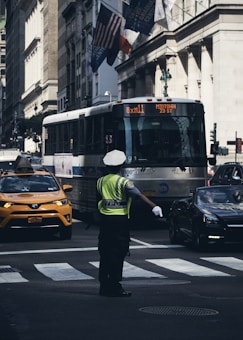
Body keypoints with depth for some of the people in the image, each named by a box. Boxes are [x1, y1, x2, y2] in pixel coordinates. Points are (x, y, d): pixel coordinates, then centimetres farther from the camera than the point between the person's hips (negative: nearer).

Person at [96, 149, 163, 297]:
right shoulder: (123, 182, -10)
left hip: (104, 219, 6)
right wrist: (154, 206, -31)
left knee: (105, 253, 11)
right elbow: (140, 195, -22)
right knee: (118, 253, -3)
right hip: (119, 220, -6)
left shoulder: (101, 181, 8)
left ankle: (104, 285, 16)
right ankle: (115, 286, -5)